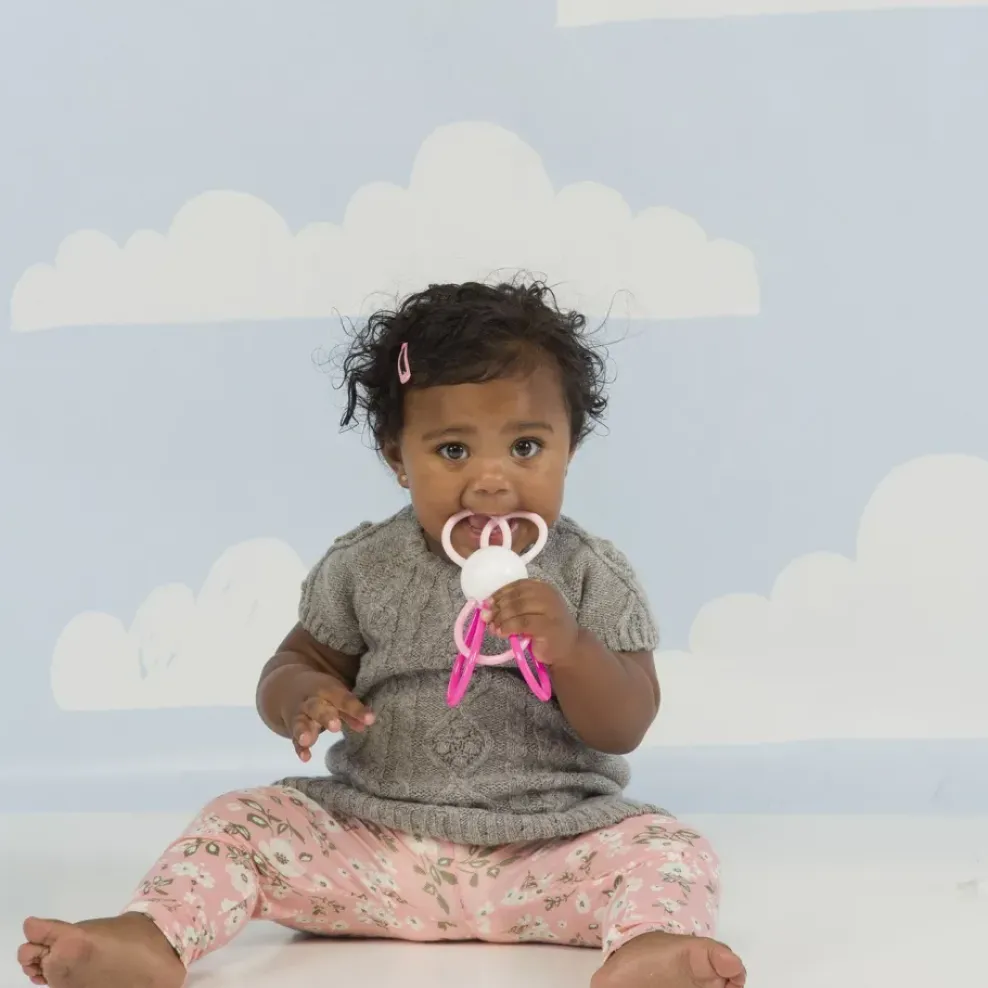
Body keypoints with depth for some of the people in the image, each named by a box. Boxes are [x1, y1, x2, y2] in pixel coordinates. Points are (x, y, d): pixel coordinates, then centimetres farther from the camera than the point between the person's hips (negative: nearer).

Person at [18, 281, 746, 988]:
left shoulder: (591, 578, -2)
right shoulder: (364, 569, 2)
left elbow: (627, 728, -7)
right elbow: (297, 662, 9)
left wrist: (567, 650, -27)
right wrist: (302, 699, -17)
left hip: (548, 850, -2)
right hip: (372, 840, 2)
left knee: (671, 852, -25)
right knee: (243, 822, -13)